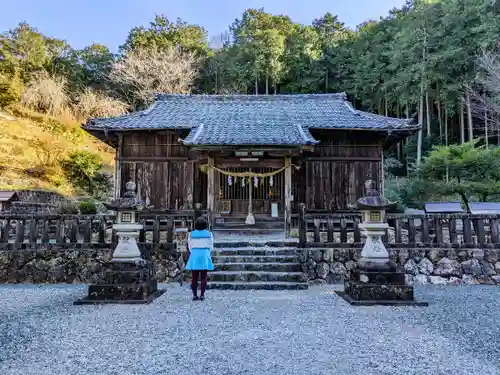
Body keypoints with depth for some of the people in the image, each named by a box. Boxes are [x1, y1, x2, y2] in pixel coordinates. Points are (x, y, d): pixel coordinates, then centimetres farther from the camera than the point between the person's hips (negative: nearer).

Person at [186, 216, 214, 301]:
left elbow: (190, 247, 5)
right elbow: (211, 247, 3)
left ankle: (195, 295, 9)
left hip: (194, 256, 1)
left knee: (194, 278, 8)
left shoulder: (191, 234, -3)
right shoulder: (209, 234, -3)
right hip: (204, 256, 0)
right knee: (203, 277, 5)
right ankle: (202, 295, 5)